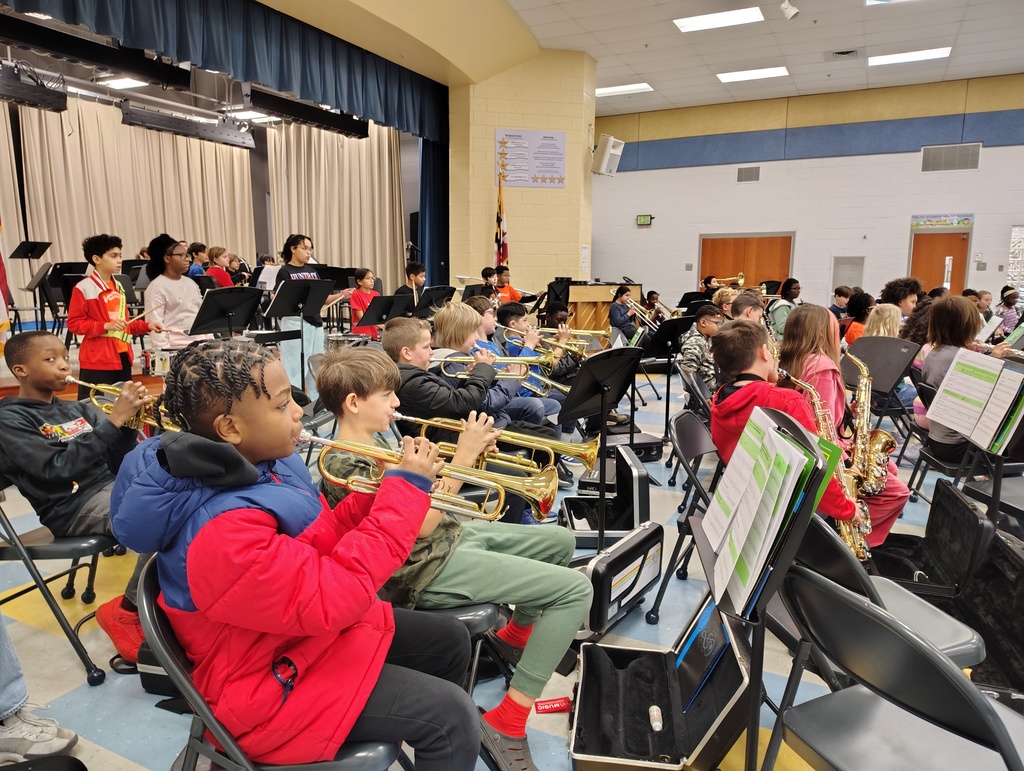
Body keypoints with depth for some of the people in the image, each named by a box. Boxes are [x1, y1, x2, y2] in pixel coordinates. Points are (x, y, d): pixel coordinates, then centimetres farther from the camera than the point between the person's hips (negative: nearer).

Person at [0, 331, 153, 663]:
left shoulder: (77, 409, 17)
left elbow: (117, 461, 11)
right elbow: (58, 467, -17)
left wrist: (129, 420, -7)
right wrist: (113, 420, -22)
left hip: (113, 484, 7)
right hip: (72, 506, -7)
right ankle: (128, 612, -9)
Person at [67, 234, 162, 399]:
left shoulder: (118, 286, 15)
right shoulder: (83, 288, -9)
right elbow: (73, 323, -11)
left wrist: (147, 325, 7)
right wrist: (106, 326, -21)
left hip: (122, 356, 8)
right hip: (97, 360, -7)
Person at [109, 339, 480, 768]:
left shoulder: (266, 464, -5)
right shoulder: (225, 533, -34)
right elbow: (333, 598, -33)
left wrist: (380, 496, -11)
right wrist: (405, 490, -29)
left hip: (314, 628, 9)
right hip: (276, 685, -9)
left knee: (450, 641, 15)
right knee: (451, 715, -13)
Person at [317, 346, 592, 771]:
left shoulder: (375, 441, 8)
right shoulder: (344, 466, -21)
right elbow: (419, 526, -24)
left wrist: (470, 450, -3)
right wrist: (462, 457, -22)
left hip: (452, 532, 10)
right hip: (431, 567, -10)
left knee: (560, 541, 20)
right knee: (575, 589, -14)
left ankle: (513, 636, 36)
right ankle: (506, 722, -10)